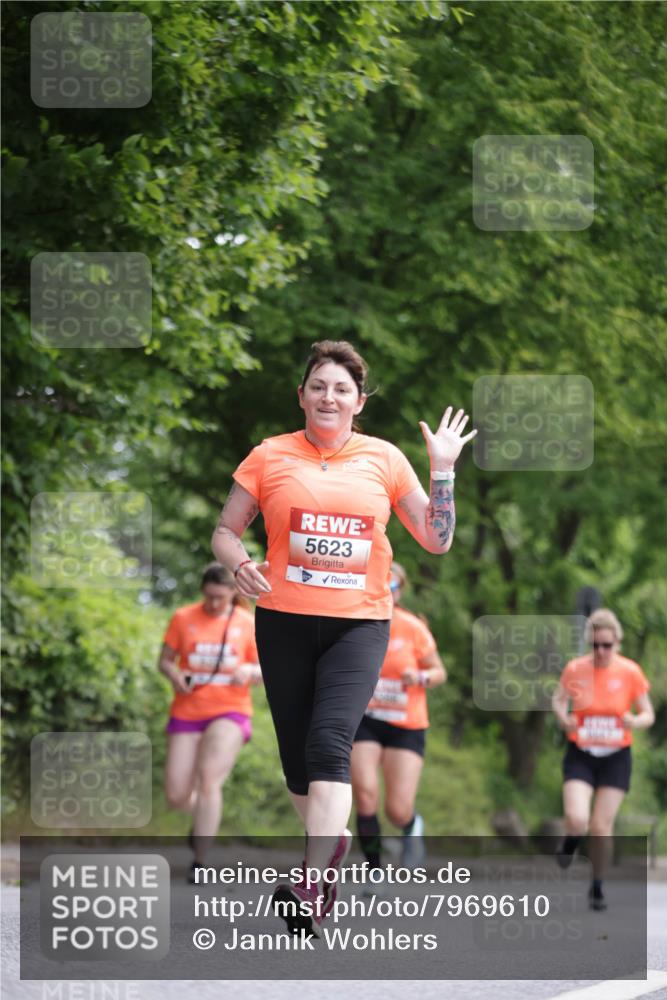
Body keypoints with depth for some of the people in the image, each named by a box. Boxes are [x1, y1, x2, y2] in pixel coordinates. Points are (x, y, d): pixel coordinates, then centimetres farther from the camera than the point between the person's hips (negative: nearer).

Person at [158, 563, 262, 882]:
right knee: (176, 796, -2)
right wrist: (174, 675, -13)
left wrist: (250, 672, -15)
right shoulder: (183, 618, 3)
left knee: (208, 778, -24)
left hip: (229, 712, -2)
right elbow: (165, 660, 9)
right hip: (187, 712, 2)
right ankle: (204, 814, 37)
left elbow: (263, 672, 8)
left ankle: (199, 862, -18)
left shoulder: (247, 624, 3)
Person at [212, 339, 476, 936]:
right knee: (297, 751, 7)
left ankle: (314, 886, -27)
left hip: (360, 623, -2)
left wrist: (443, 468, 1)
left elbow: (437, 540, 10)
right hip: (284, 621, 2)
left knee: (330, 742, -20)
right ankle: (334, 840, 35)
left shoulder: (385, 459, 7)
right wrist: (240, 565, -12)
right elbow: (226, 531, 9)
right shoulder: (270, 457, 5)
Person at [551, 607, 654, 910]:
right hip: (580, 757, 0)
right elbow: (558, 698, 11)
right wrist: (562, 716, -12)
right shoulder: (575, 669, -7)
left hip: (616, 758, 0)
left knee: (601, 827, -2)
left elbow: (648, 714, 1)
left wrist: (636, 721, -22)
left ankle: (597, 888, 20)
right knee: (577, 821, -18)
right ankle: (571, 840, 21)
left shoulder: (630, 672, -7)